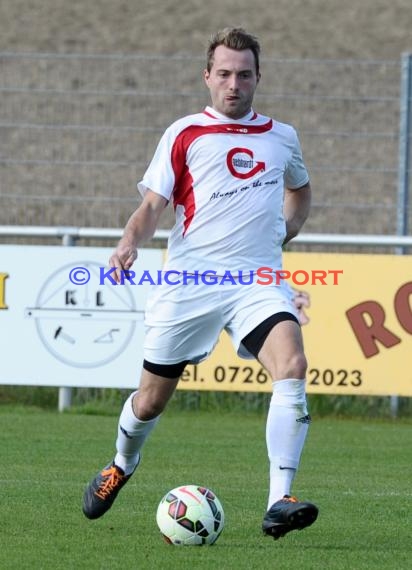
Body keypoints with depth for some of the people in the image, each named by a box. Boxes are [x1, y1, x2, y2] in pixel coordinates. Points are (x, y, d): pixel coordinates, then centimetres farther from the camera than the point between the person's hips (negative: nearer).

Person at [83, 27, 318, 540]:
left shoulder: (281, 137, 12)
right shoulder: (184, 135, 2)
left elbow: (300, 190, 32)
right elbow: (153, 204, -2)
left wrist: (285, 229, 13)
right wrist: (129, 243, -22)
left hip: (257, 281, 1)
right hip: (188, 281, -1)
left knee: (291, 366, -25)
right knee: (152, 397, 7)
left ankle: (279, 504, -29)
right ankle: (120, 468, 42)